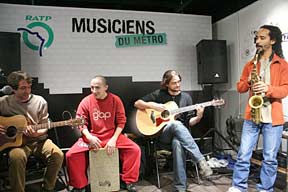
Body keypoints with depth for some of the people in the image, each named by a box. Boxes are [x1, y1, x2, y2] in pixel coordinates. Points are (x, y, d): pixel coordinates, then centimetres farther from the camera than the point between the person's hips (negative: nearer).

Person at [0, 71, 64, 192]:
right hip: (16, 141, -1)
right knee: (17, 157, -36)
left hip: (38, 140, 1)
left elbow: (44, 127, 4)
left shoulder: (40, 101, 0)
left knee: (58, 155, -24)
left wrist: (36, 133, -18)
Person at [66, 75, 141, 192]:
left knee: (135, 149, -17)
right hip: (92, 137, 0)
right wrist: (89, 137, -21)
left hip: (112, 135, 0)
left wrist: (113, 139, -15)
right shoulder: (86, 101, -5)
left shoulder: (115, 100, -5)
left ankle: (128, 181, 6)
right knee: (71, 155, -20)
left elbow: (121, 121, -3)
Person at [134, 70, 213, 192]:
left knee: (178, 143, -38)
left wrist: (198, 117, -13)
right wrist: (153, 105, -13)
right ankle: (201, 161, -37)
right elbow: (137, 104, 3)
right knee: (176, 124, -37)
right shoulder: (159, 94, 4)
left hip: (180, 133, 2)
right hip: (161, 133, -1)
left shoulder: (186, 97, 10)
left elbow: (188, 122, 8)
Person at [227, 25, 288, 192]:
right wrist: (248, 81, -9)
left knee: (270, 158, 6)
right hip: (252, 115, 2)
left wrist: (268, 88, -21)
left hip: (273, 117, -2)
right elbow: (240, 87, 12)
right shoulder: (250, 64, 14)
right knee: (243, 155, 3)